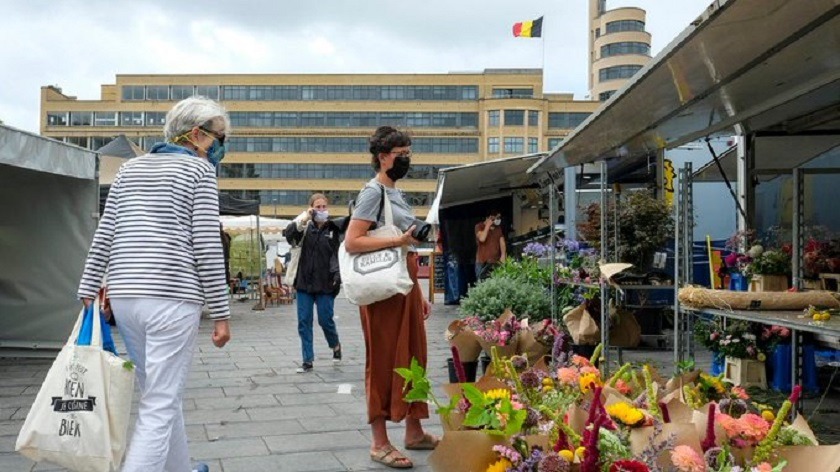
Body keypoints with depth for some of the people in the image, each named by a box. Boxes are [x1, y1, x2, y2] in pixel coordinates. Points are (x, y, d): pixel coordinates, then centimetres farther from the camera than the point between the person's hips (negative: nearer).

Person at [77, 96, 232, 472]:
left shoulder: (130, 168, 18)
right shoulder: (199, 169, 0)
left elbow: (103, 237, 12)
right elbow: (206, 246, -8)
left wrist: (88, 292, 13)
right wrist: (221, 313, -5)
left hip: (124, 295, 7)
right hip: (172, 296, -7)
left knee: (161, 393, 20)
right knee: (160, 404, -4)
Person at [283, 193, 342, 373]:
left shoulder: (334, 229, -2)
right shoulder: (305, 227, 3)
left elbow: (338, 255, -1)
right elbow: (288, 234, -13)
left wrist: (337, 276, -11)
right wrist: (303, 219, -24)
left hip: (325, 283, -2)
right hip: (304, 282, 2)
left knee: (325, 320, 1)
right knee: (304, 322, 3)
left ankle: (335, 345, 32)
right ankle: (307, 361, 12)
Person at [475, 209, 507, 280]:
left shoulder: (498, 228, 17)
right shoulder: (479, 226, 1)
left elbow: (502, 242, 9)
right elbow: (482, 238, -17)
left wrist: (503, 255, -7)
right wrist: (488, 225, -8)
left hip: (496, 262, 4)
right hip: (483, 263, -4)